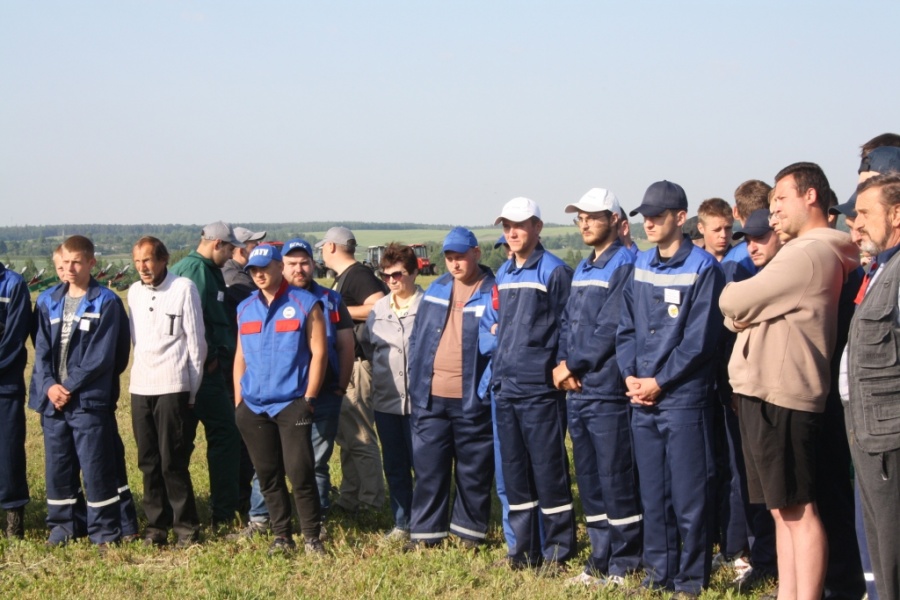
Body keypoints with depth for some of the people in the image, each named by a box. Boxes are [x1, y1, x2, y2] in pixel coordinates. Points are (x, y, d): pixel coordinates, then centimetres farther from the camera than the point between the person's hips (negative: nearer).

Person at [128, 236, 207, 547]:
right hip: (140, 387, 5)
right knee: (148, 462, 7)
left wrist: (192, 388, -3)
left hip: (172, 386, -5)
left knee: (172, 462, -6)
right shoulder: (134, 291, 12)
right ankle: (156, 525, 15)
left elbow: (196, 340, -3)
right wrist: (140, 373, 13)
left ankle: (186, 526, 4)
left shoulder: (183, 288, -4)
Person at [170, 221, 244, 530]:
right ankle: (223, 516, 0)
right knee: (225, 436, -3)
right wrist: (210, 357, -13)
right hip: (206, 372, -10)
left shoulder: (181, 267, 18)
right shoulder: (199, 269, -13)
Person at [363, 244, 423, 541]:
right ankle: (401, 524, 22)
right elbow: (367, 345, 21)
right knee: (394, 466, 12)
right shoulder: (378, 310, 10)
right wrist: (380, 372, 12)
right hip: (386, 401, 5)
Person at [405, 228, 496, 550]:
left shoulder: (493, 293, -4)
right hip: (430, 398, 4)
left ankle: (470, 531, 20)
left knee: (473, 471, 7)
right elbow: (417, 338, 16)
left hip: (472, 400, -4)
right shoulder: (435, 290, 11)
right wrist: (416, 383, 10)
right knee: (428, 468, 7)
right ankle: (425, 532, 15)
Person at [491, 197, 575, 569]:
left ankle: (557, 549, 6)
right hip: (505, 386, 7)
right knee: (514, 470, 10)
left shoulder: (554, 272, -6)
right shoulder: (503, 274, 15)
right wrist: (498, 370, 16)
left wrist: (560, 368, -12)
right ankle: (524, 547, 19)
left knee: (548, 469, -2)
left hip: (539, 386, -7)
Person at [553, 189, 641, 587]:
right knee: (588, 478, 13)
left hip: (606, 391, -8)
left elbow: (610, 329, -16)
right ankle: (600, 559, 22)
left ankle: (623, 563, 6)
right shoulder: (581, 269, 17)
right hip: (576, 391, 9)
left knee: (615, 479, -3)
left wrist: (572, 365, -9)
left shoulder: (625, 265, -9)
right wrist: (563, 365, -1)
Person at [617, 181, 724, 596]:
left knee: (689, 495, -1)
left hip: (684, 399, -6)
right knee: (652, 492, 12)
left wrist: (659, 382, -12)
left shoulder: (703, 268, -7)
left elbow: (700, 339, -12)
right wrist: (630, 375, -1)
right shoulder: (641, 265, 11)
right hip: (642, 400, 6)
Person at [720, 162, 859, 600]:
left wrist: (732, 297, 6)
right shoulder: (803, 251, 21)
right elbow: (743, 309, 19)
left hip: (782, 394, -10)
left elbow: (734, 303, -15)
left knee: (798, 508, -6)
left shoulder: (811, 253, -14)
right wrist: (745, 314, -2)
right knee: (783, 508, 13)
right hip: (766, 391, 10)